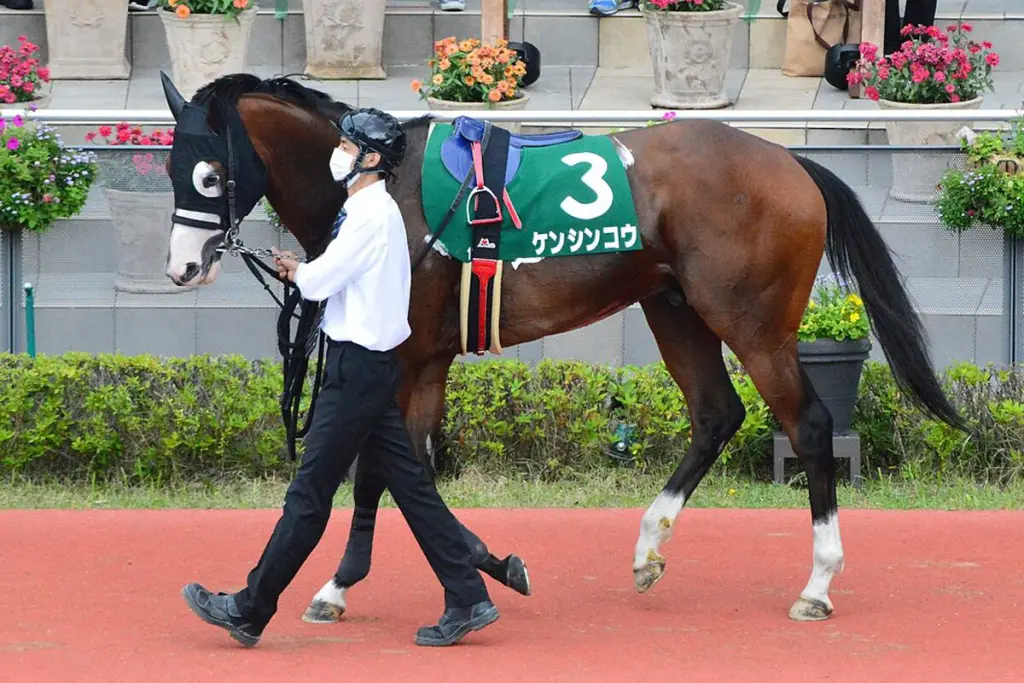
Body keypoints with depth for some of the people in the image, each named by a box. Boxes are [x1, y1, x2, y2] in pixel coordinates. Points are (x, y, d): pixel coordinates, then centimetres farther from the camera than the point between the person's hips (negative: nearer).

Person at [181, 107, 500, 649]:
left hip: (357, 368, -10)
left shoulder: (370, 217, -17)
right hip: (372, 366, 10)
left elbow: (317, 283, -15)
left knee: (310, 493, -4)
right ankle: (467, 600, 8)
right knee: (410, 486, 10)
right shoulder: (375, 211, 15)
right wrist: (305, 270, 2)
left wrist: (298, 273, 5)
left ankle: (249, 610, 0)